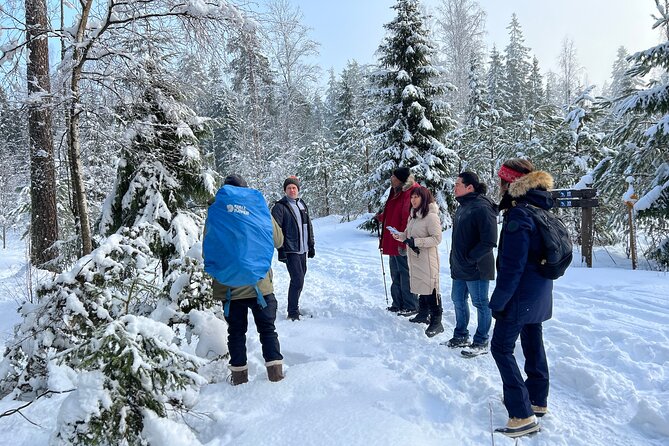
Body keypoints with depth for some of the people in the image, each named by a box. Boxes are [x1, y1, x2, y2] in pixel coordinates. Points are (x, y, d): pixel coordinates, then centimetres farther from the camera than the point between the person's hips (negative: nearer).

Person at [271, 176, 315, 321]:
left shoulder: (303, 205, 14)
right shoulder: (280, 207, -7)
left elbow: (309, 227, 20)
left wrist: (311, 246, 17)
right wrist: (281, 249, -17)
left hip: (303, 250, 7)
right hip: (291, 251, -7)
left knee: (299, 280, 13)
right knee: (297, 280, -11)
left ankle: (294, 307, 27)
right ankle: (293, 313, -1)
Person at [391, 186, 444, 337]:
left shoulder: (431, 216, -15)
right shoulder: (413, 215, 13)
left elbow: (437, 238, -18)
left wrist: (416, 242, -22)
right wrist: (400, 236, 0)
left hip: (427, 259, -8)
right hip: (414, 258, 8)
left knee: (431, 290, -6)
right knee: (420, 286, 18)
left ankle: (436, 322, 1)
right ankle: (423, 314, 32)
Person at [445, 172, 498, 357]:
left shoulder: (482, 208, -18)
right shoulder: (463, 207, 11)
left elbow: (489, 241, -22)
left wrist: (470, 258, -19)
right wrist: (455, 260, 15)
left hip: (476, 269, -9)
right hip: (460, 268, 9)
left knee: (480, 303, 5)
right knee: (458, 300, 17)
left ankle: (481, 343, 17)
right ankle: (461, 336, 33)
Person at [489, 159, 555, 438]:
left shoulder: (518, 216, -23)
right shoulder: (541, 209, 7)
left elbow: (512, 266, -24)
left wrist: (498, 301, -16)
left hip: (521, 295, -9)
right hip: (540, 293, 9)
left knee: (501, 347, -1)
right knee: (533, 344, 20)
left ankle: (523, 415, -1)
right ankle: (538, 401, 34)